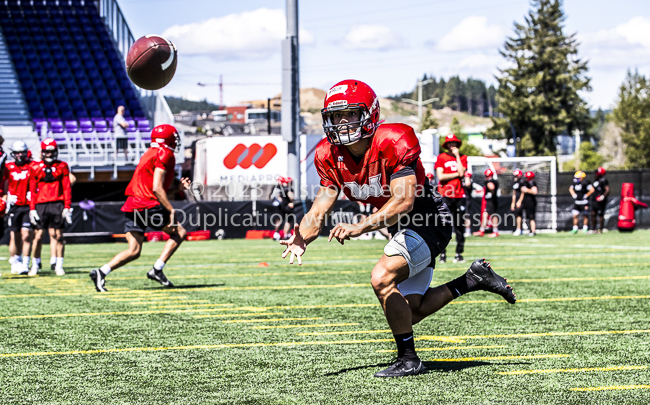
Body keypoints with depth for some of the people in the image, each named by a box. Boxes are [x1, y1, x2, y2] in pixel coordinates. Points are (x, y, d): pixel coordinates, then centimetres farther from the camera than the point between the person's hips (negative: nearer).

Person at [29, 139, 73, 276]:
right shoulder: (35, 168, 7)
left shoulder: (62, 167, 6)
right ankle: (35, 265, 8)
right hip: (41, 204, 0)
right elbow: (32, 190, 9)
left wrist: (67, 207, 0)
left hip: (57, 204, 0)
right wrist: (32, 209, 4)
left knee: (58, 235, 0)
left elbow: (67, 188, 6)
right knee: (38, 235, -1)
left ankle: (59, 265, 4)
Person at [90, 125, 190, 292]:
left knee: (134, 251, 7)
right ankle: (157, 270, -3)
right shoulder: (164, 154, -6)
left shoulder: (149, 154, 23)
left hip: (132, 205, 9)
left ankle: (101, 272, -8)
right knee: (179, 233, 5)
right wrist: (171, 210, -13)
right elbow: (157, 188, -14)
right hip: (147, 205, -9)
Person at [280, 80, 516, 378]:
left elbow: (404, 202, -36)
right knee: (409, 313, 11)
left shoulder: (392, 142, -28)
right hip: (402, 227, 9)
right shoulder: (330, 156, -7)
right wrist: (301, 239, -31)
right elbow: (319, 211, -10)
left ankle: (408, 359, -10)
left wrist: (359, 227, -47)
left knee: (382, 279, -27)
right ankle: (474, 279, 28)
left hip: (428, 221, -8)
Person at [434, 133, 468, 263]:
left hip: (459, 195, 2)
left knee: (459, 226, 2)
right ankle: (442, 254, 0)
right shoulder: (441, 157, 4)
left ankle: (459, 254, 7)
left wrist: (457, 156, -2)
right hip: (445, 196, -2)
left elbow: (462, 172, -7)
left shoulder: (462, 158, 11)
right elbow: (440, 176, -8)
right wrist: (457, 174, -5)